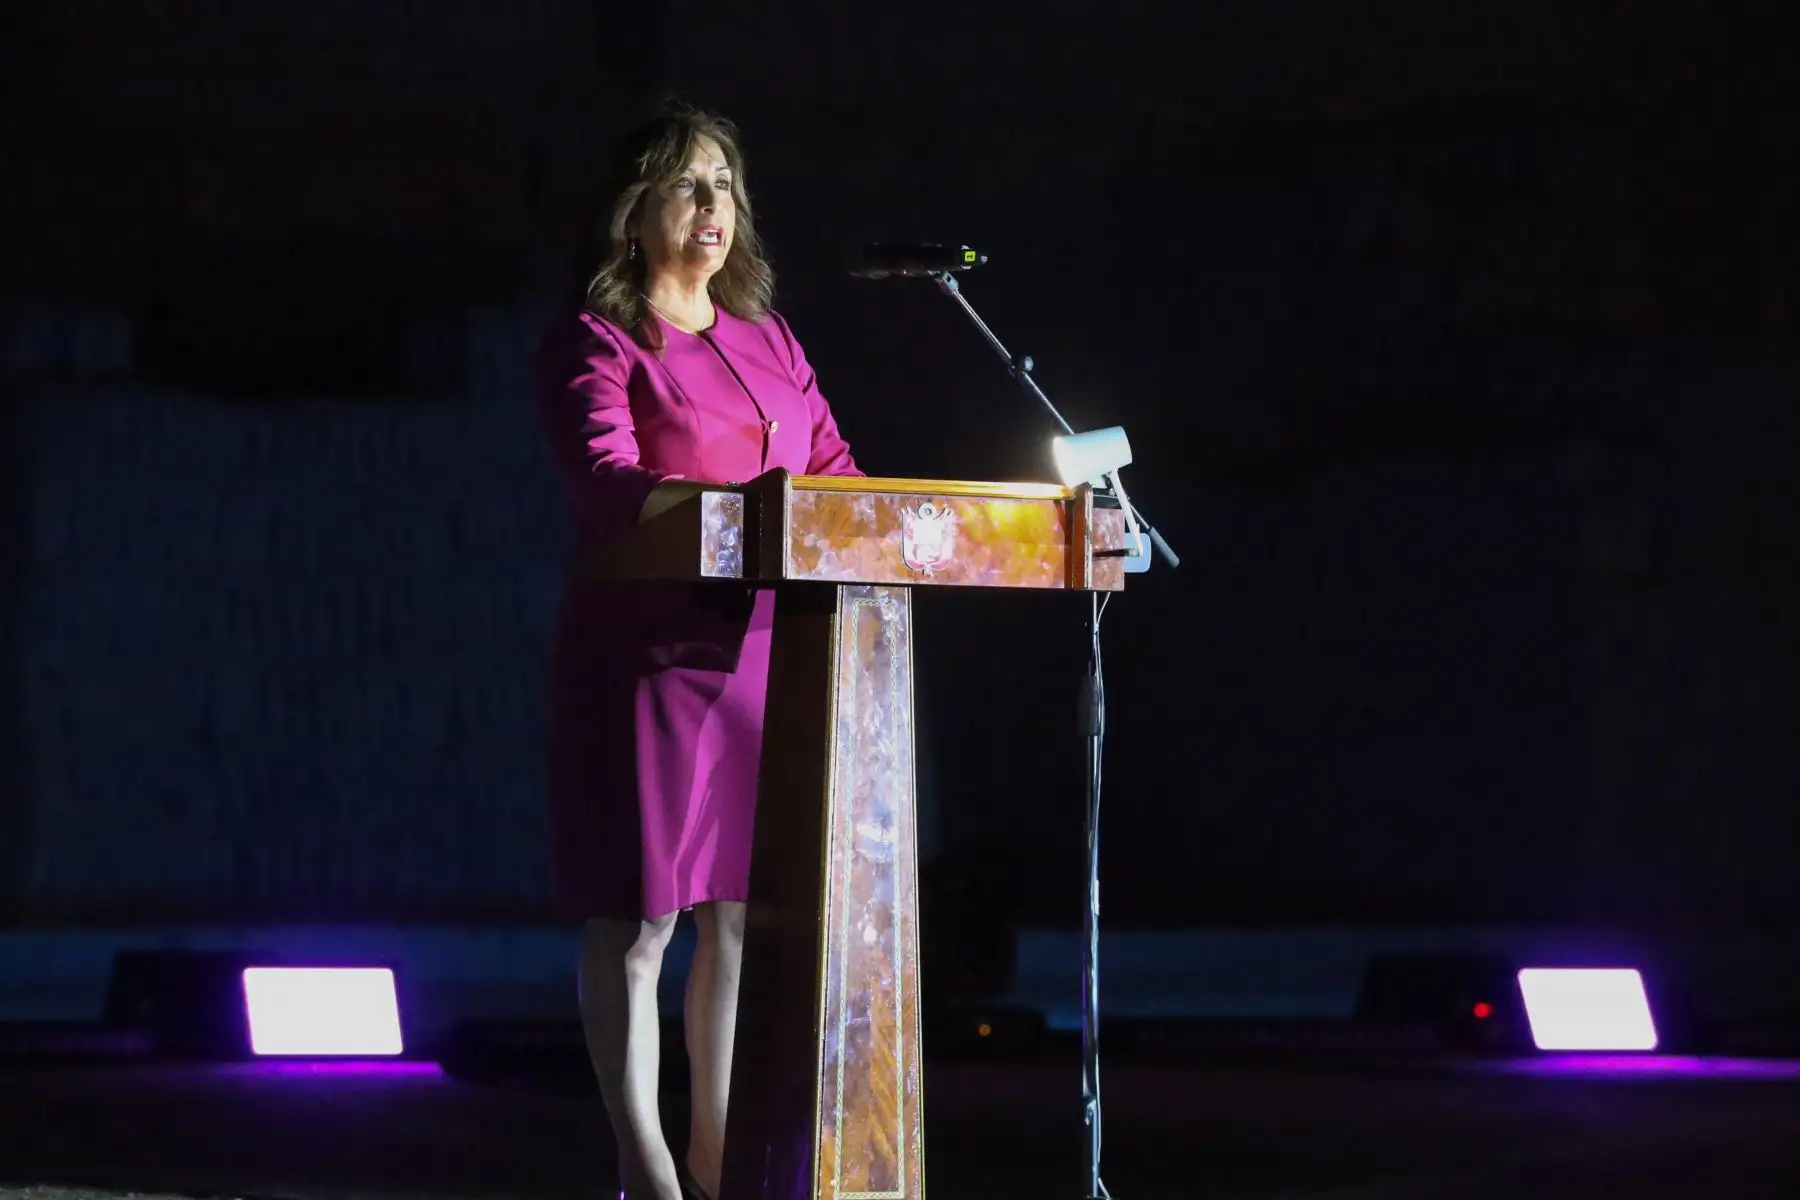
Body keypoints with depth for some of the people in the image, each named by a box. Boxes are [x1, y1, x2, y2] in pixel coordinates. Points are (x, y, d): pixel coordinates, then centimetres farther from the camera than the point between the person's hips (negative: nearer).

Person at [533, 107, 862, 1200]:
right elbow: (606, 484, -18)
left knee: (746, 915, 7)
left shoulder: (767, 338, 18)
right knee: (637, 918, -4)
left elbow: (832, 466, 16)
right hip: (650, 649, -6)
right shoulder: (598, 340, -3)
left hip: (769, 650, 6)